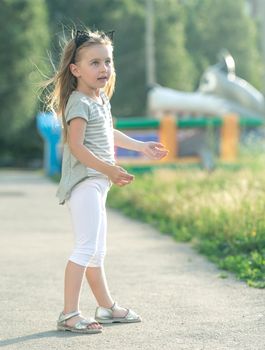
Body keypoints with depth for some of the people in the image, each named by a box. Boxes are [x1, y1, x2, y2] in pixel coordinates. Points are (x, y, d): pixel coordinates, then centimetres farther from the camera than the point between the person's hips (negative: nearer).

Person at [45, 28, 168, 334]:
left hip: (96, 184, 10)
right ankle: (69, 314, -14)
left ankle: (106, 306, 29)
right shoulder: (79, 103, -16)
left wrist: (142, 146, 38)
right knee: (86, 247, -15)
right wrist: (109, 169, -30)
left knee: (97, 250, 18)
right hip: (83, 183, -10)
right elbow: (76, 146, -24)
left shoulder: (101, 99, 15)